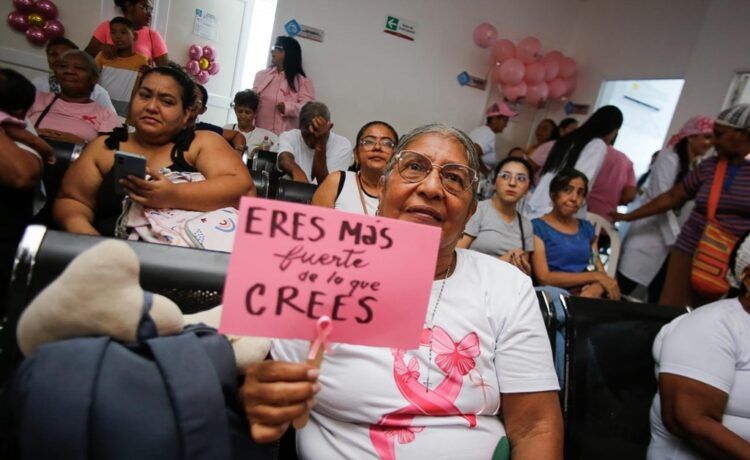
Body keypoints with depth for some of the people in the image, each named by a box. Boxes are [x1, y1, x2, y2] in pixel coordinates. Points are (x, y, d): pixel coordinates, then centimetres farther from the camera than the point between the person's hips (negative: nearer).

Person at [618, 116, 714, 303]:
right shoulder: (668, 158, -9)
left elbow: (691, 207, 11)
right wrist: (674, 238, -15)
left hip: (672, 240, 7)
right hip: (649, 237, -7)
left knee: (658, 299, 9)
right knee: (621, 290, -3)